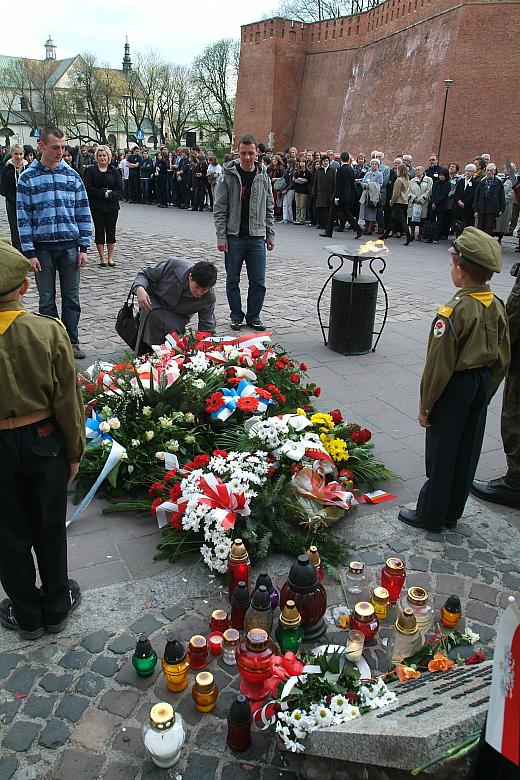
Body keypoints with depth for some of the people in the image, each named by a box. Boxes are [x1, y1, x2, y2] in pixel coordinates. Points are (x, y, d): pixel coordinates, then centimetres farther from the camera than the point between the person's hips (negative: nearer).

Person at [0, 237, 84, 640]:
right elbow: (67, 400, -11)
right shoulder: (47, 331, -18)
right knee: (50, 528, 19)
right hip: (44, 441, 1)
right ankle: (56, 607, 37)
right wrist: (75, 452, 2)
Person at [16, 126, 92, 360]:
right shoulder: (27, 178, 0)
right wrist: (29, 253, -8)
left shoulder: (72, 176, 6)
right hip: (42, 247, -1)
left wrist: (84, 248, 0)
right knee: (47, 300, 6)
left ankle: (72, 342, 17)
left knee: (71, 298, 6)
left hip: (70, 246, 2)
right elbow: (23, 218, -1)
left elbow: (83, 213, 6)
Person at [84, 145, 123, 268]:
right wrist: (103, 193, -15)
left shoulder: (114, 172, 7)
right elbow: (88, 188, -8)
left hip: (112, 206, 2)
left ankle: (110, 258, 10)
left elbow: (120, 191, 2)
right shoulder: (91, 171, 2)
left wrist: (110, 194, -16)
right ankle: (102, 258, 8)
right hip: (97, 206, -1)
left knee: (111, 231, 3)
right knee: (99, 231, 2)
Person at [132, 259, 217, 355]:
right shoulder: (174, 265, -31)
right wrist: (139, 289, -38)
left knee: (172, 329, -29)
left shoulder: (209, 299, -26)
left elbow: (207, 328, -16)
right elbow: (144, 274, -18)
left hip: (177, 316, 1)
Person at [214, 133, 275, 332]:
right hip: (234, 237, -2)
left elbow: (269, 210, 12)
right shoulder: (228, 176, -3)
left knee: (258, 282, 4)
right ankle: (236, 316, 21)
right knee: (233, 280, 7)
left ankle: (253, 316, 19)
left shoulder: (264, 177, 6)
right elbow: (219, 210, -4)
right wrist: (221, 237, -10)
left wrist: (270, 235, 8)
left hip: (257, 237, 2)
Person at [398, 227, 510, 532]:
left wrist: (426, 405, -11)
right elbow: (503, 359, 6)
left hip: (455, 387, -7)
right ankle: (452, 513, 32)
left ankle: (431, 515, 21)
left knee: (441, 453, 6)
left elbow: (439, 365, -21)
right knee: (468, 452, 16)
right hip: (482, 385, 7)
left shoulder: (454, 311, -24)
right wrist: (487, 390, 18)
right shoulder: (498, 307, -1)